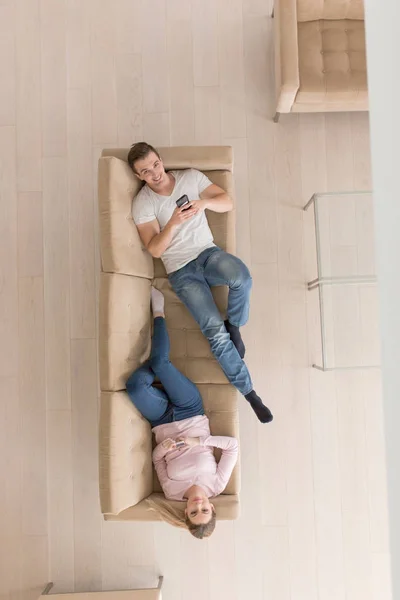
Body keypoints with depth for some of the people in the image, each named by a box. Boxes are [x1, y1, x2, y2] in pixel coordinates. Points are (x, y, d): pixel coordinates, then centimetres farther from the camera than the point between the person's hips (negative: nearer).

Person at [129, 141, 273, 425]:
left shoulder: (191, 177, 7)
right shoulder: (142, 203, -1)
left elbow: (227, 202, 2)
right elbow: (155, 249, -9)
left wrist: (204, 202, -19)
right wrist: (173, 222, -26)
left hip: (208, 253, 2)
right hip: (182, 272, -2)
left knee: (241, 277, -35)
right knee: (216, 333, -18)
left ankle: (234, 326, -2)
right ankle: (249, 391, -1)